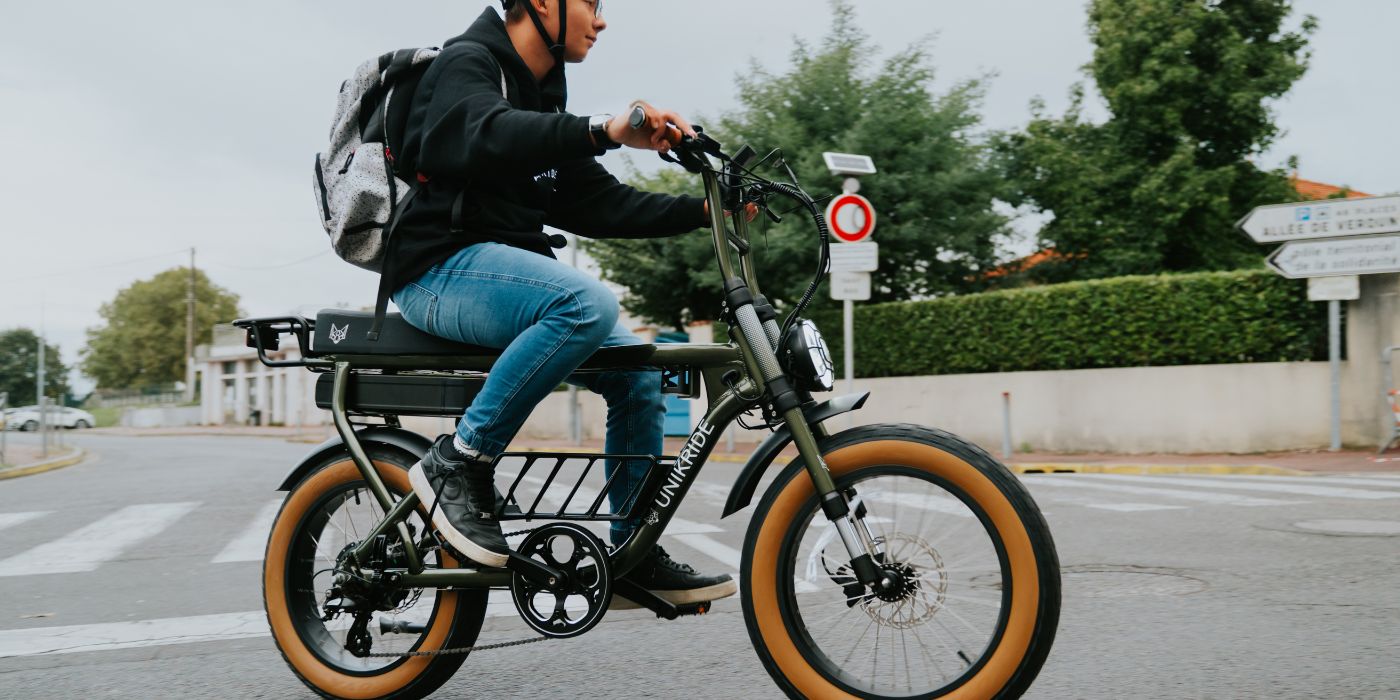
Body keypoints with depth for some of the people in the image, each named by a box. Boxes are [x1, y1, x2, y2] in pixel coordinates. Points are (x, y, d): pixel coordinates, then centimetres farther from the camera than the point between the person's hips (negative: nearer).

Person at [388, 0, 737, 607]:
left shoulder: (543, 100, 20)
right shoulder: (467, 63, -7)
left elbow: (597, 205, 14)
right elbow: (488, 135, -31)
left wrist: (702, 209, 4)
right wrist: (603, 130, -45)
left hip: (504, 271, 9)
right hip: (443, 269, -9)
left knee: (638, 372, 0)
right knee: (588, 302, -33)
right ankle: (458, 462, -20)